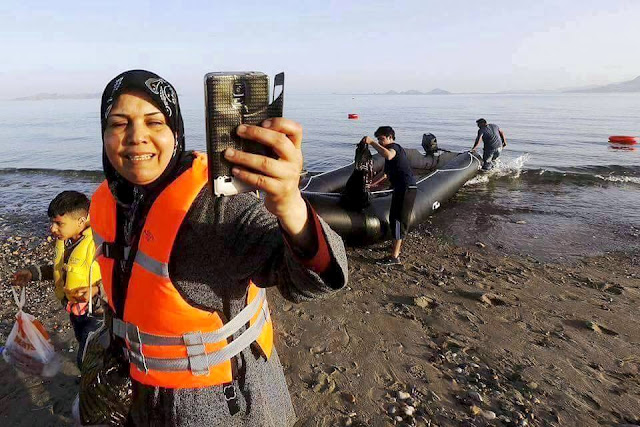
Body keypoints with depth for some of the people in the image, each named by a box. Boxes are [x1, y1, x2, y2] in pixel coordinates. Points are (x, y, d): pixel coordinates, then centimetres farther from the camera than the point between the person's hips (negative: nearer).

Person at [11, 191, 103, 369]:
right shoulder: (64, 240, -3)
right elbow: (60, 269, 14)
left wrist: (96, 290, -41)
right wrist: (32, 273, 3)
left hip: (97, 313, -9)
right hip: (76, 311, 9)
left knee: (86, 360, 1)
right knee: (86, 351, 29)